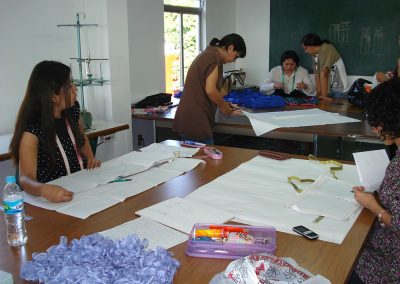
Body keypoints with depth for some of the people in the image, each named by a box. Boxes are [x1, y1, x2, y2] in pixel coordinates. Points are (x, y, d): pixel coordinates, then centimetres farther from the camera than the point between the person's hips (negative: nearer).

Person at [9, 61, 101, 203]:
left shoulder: (72, 109, -2)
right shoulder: (32, 130, -20)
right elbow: (26, 178, -27)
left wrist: (91, 159, 2)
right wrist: (44, 190, -48)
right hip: (55, 199, -6)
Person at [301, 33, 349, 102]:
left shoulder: (326, 49, -18)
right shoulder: (315, 54, 6)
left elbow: (323, 74, -23)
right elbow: (317, 75, 0)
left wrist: (324, 96, -27)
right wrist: (319, 94, -6)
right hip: (328, 90, 7)